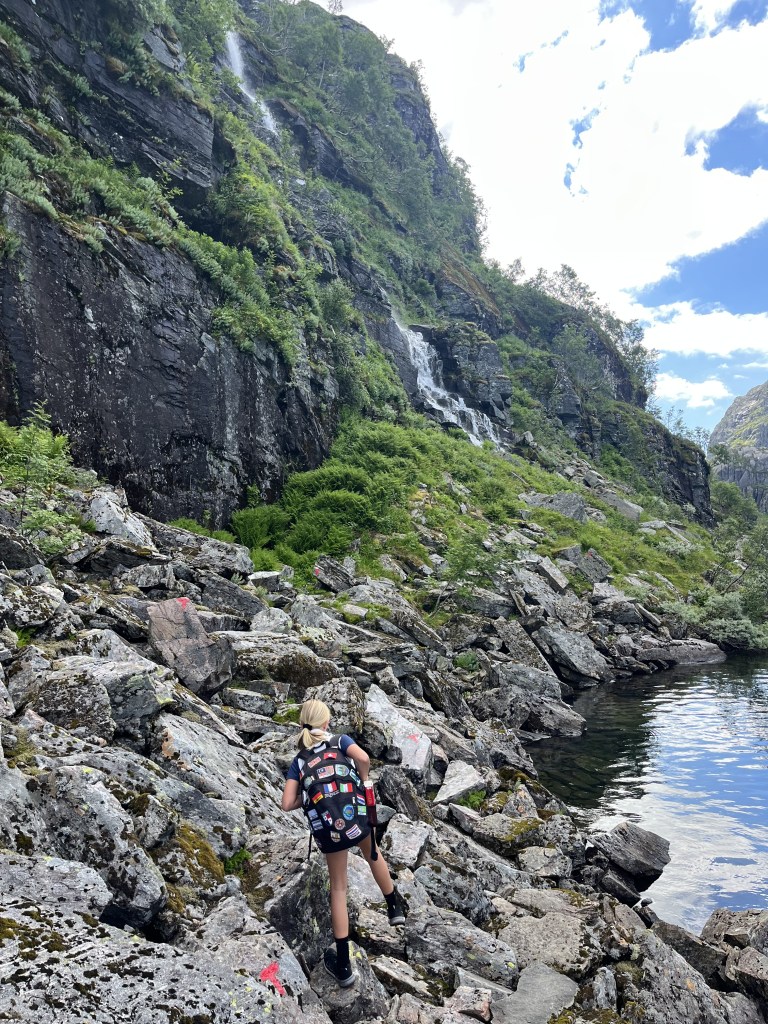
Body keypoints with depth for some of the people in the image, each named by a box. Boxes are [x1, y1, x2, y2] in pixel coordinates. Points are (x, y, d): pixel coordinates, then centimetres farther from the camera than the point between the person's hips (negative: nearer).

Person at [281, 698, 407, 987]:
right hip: (354, 815, -1)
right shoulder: (341, 741, 5)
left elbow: (287, 804, 2)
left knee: (338, 888, 16)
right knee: (373, 856, 32)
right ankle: (395, 908, 49)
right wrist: (363, 782, 3)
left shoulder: (298, 761, 12)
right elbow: (363, 758, -16)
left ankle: (343, 967, 22)